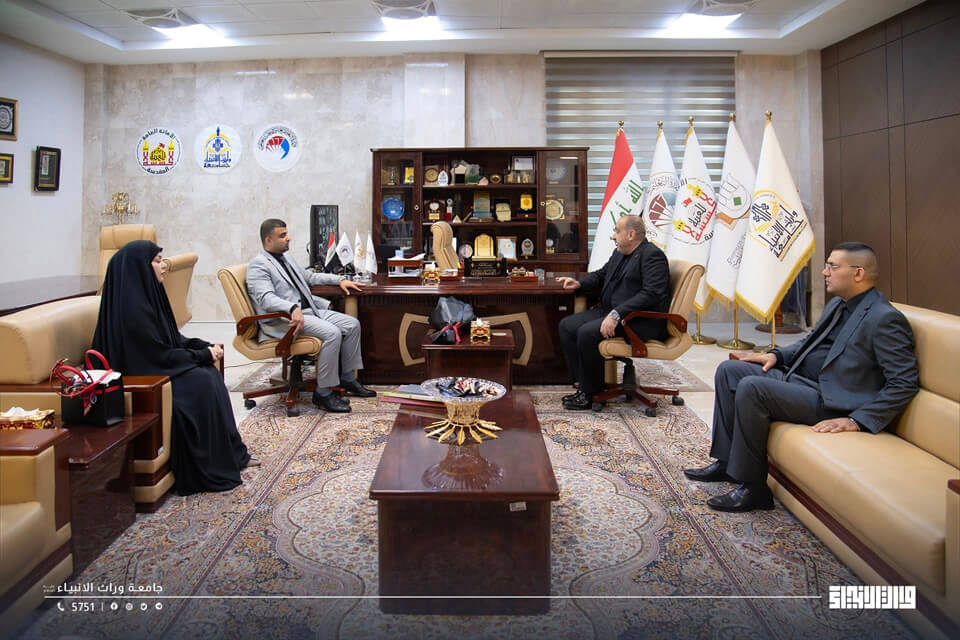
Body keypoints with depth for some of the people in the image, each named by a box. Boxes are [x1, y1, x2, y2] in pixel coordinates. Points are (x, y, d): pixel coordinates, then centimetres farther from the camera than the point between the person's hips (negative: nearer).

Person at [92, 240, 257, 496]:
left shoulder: (146, 295, 7)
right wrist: (203, 355, -11)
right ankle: (211, 468, -5)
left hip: (155, 367, 9)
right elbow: (161, 355, -21)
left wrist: (205, 347, -2)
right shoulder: (133, 307, -23)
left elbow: (173, 338, 13)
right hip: (142, 376, -9)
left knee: (209, 375, -3)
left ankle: (233, 453, 0)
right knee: (201, 382, -16)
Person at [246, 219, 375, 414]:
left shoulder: (286, 259, 21)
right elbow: (266, 298, -23)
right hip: (285, 318, -10)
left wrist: (339, 280, 25)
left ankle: (348, 378, 10)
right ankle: (323, 392, -20)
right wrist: (292, 309, -40)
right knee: (332, 333, -29)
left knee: (352, 324, -1)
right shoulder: (258, 264, -9)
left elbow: (310, 277, 35)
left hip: (310, 310, 10)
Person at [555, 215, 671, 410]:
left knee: (587, 332, -27)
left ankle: (591, 394, -12)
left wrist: (617, 314, -30)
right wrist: (579, 284, 10)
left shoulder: (653, 255, -13)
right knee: (566, 325, -1)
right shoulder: (620, 253, 16)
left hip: (640, 321, -10)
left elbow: (651, 294, -24)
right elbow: (601, 275, 31)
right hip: (609, 311, 10)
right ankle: (584, 384, 0)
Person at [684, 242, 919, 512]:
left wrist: (858, 421, -22)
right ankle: (726, 462, 5)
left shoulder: (885, 319, -15)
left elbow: (904, 383, -17)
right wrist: (776, 355, 11)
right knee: (728, 370, 3)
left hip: (830, 400, -10)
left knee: (751, 387, -28)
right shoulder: (837, 305, 14)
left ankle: (753, 487, -17)